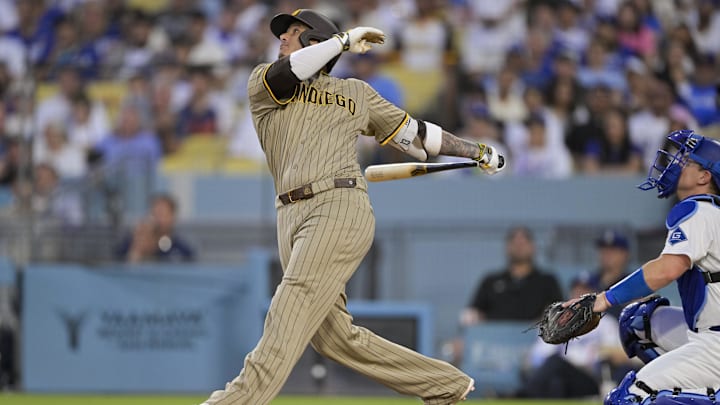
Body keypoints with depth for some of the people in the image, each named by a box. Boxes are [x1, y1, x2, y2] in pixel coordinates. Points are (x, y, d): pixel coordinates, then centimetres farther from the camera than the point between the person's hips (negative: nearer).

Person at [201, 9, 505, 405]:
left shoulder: (355, 93, 18)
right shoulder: (263, 84, 17)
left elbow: (413, 132, 24)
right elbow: (288, 73, -6)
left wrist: (477, 151, 25)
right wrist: (344, 40, -8)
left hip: (340, 209, -4)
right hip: (292, 218, 4)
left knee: (285, 324, -18)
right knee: (333, 336, 2)